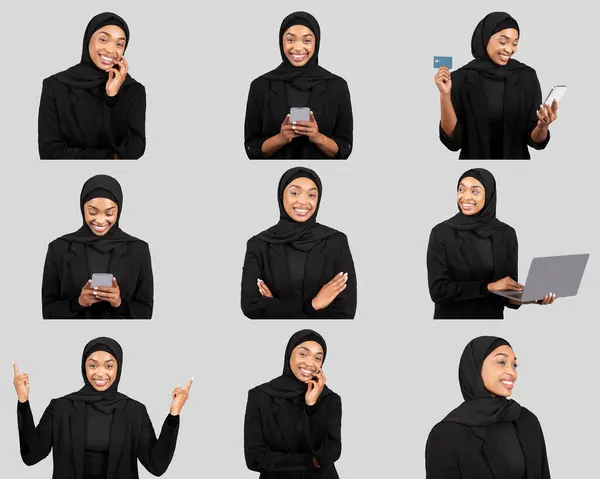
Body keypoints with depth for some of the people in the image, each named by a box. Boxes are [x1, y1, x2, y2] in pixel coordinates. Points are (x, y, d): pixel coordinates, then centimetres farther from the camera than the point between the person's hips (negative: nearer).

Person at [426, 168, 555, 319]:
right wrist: (490, 287, -23)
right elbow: (438, 289, -19)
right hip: (451, 317, -2)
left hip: (493, 316, 2)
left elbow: (510, 293, -2)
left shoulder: (507, 234, -3)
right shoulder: (441, 232, -11)